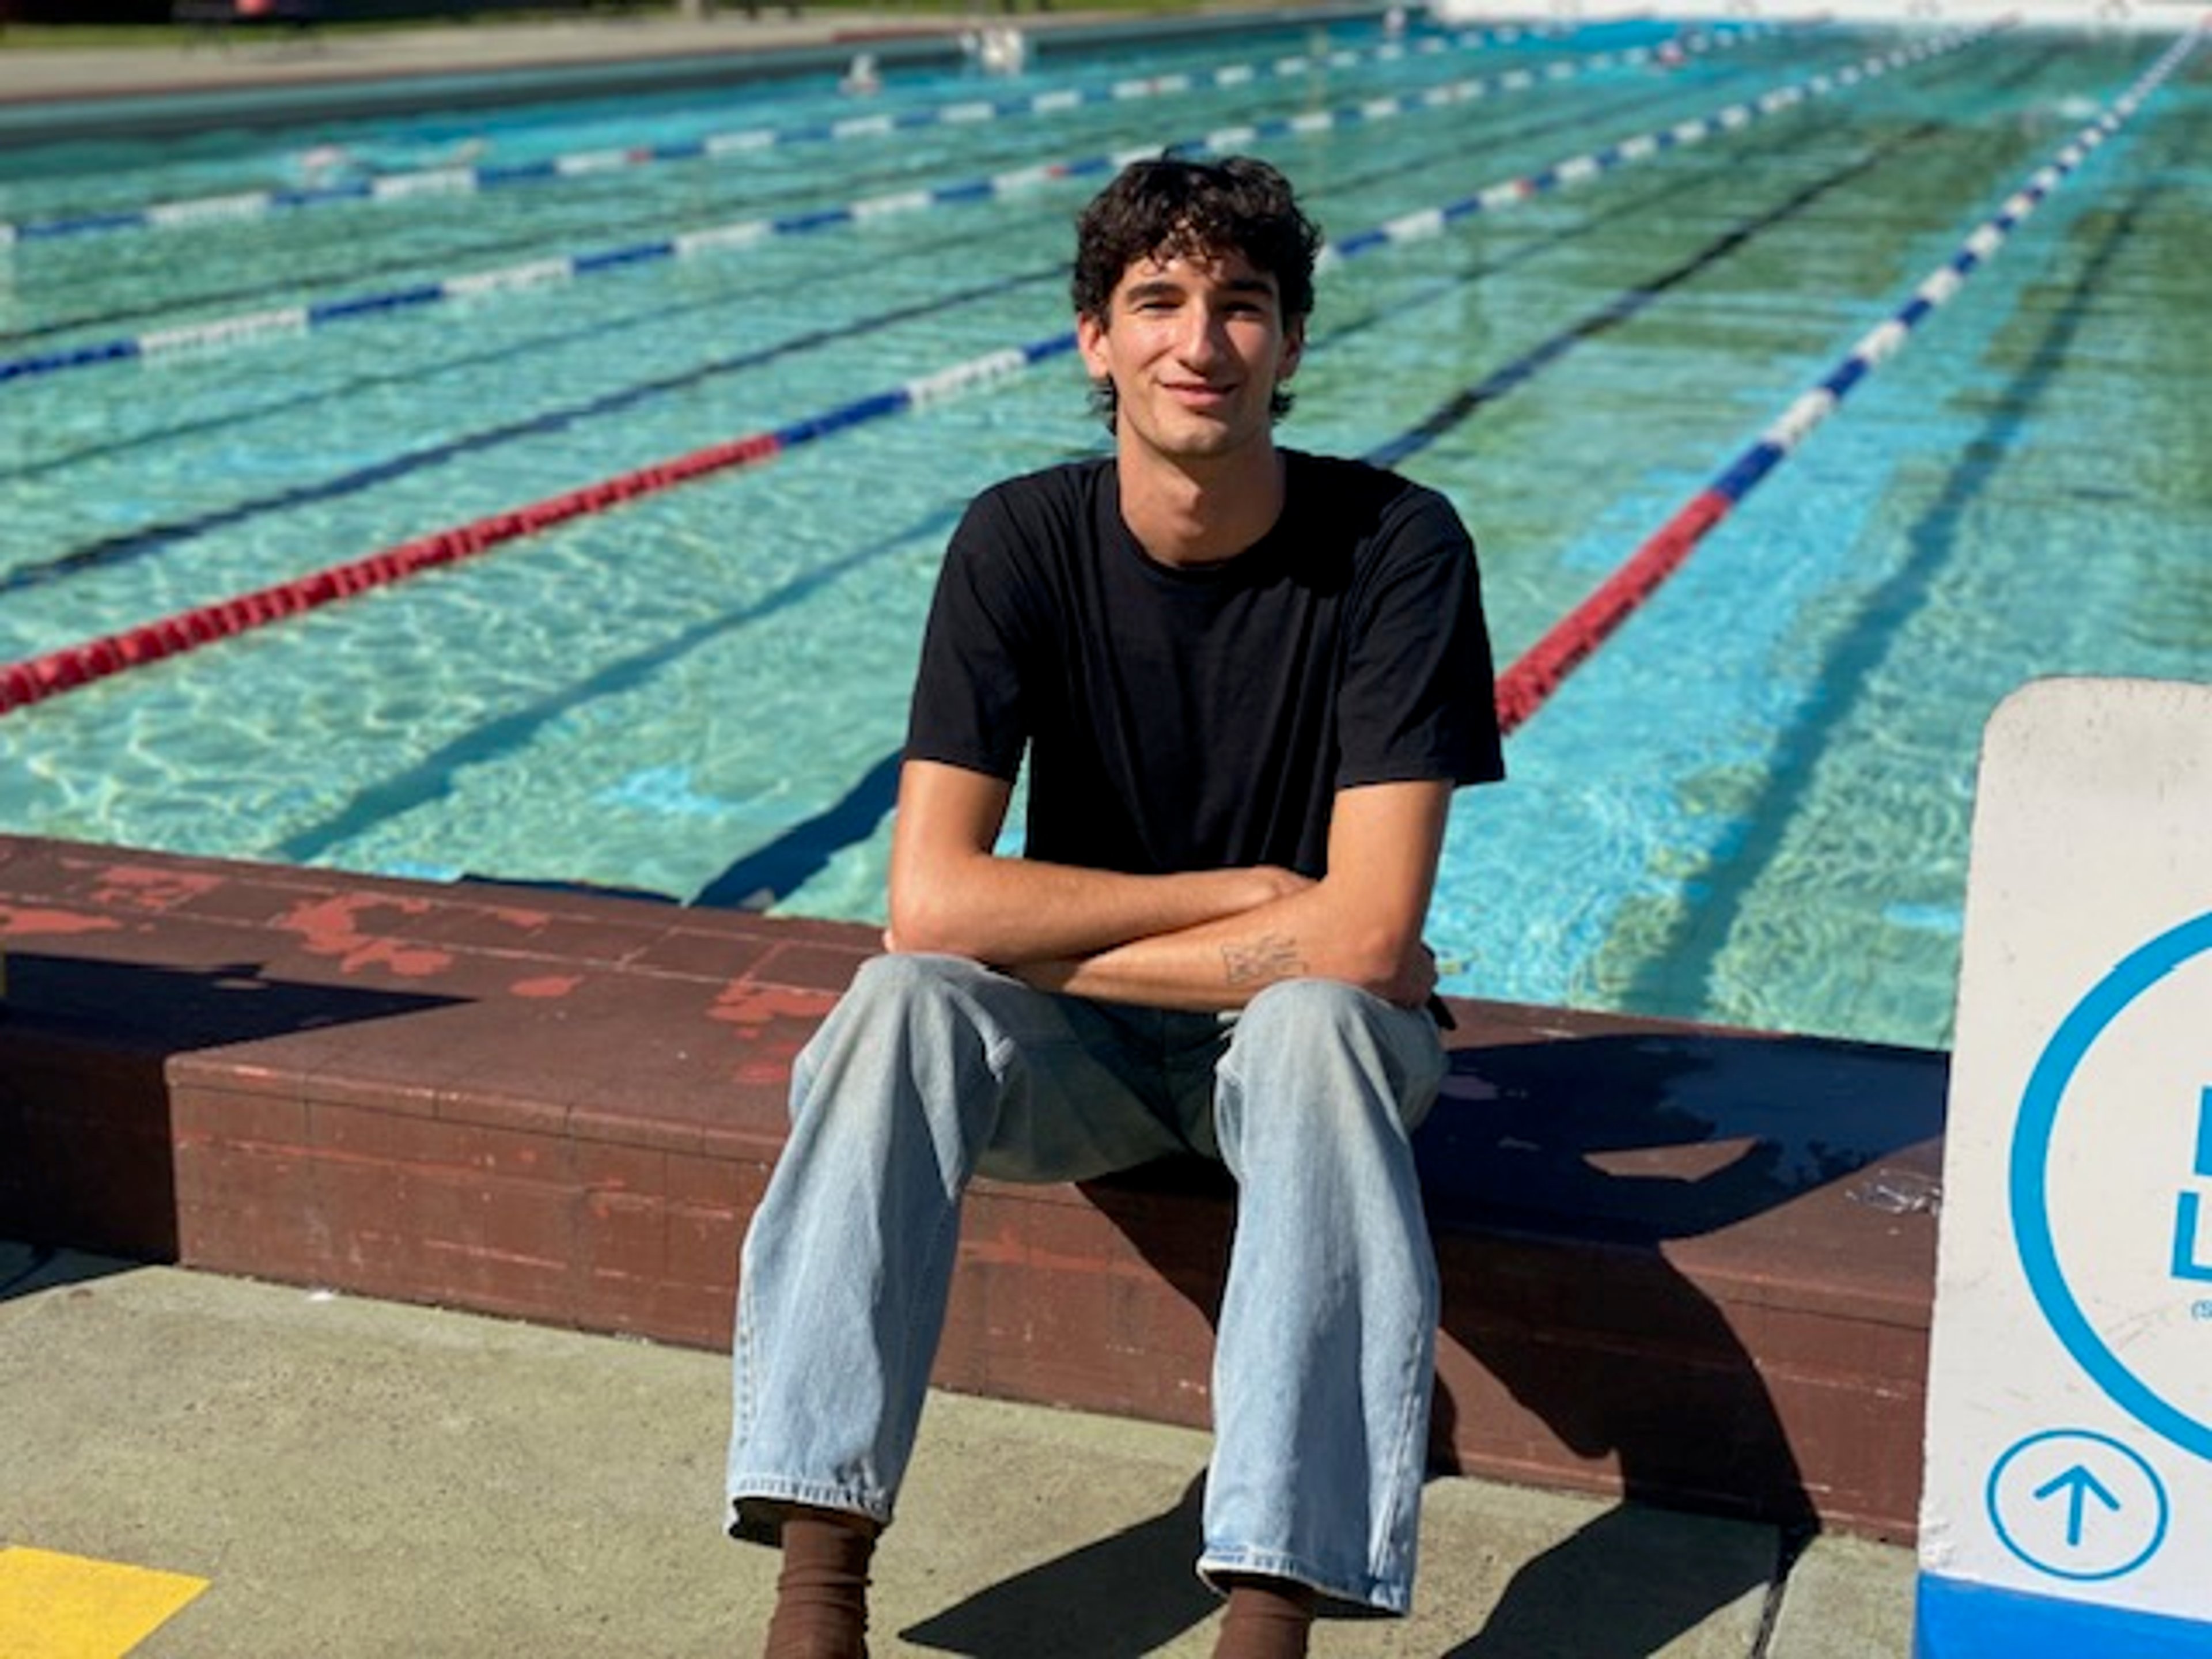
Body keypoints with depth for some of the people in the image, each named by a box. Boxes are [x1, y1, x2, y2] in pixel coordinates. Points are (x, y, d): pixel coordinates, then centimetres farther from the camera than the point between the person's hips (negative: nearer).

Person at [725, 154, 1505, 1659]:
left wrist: (1056, 949, -18)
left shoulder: (1397, 546, -17)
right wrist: (1242, 894, -20)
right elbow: (931, 900, -20)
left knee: (1314, 1021, -36)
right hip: (1084, 1048, 2)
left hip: (1300, 1032, -2)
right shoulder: (1024, 542, -11)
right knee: (902, 1001, -28)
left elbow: (1362, 936, -24)